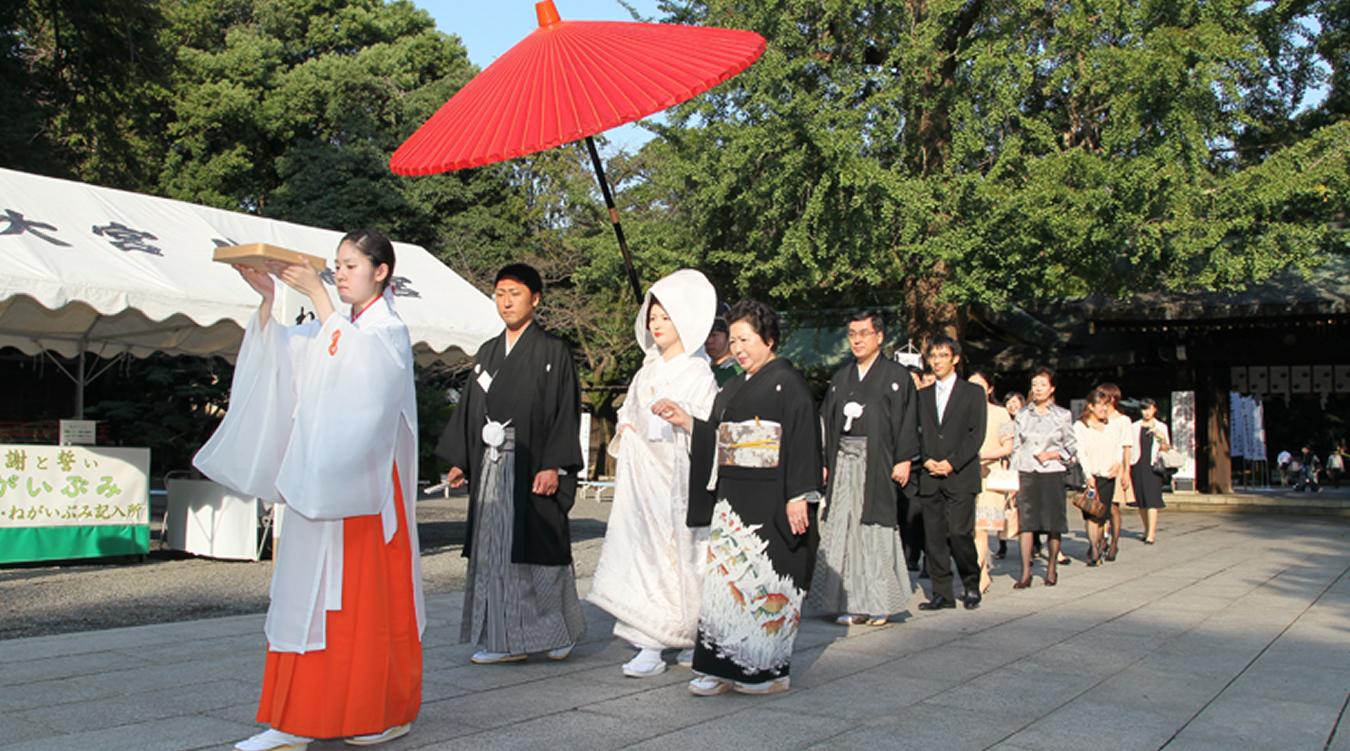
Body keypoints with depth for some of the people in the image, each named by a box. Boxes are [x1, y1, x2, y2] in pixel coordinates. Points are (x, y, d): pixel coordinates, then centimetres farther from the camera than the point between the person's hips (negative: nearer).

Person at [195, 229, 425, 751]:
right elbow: (278, 355, 4)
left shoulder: (389, 331, -3)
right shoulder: (328, 326, 15)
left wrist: (318, 296, -23)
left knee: (368, 591, -2)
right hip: (318, 482, 7)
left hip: (364, 482, -6)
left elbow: (354, 362, -23)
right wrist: (267, 298, -7)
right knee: (308, 589, 5)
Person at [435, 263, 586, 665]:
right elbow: (469, 408, 17)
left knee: (539, 549, -2)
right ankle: (505, 638, 15)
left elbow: (566, 411, -9)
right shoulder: (487, 352, 15)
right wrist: (459, 461, 11)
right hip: (491, 466, 6)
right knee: (494, 551, 6)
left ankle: (558, 631, 13)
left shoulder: (553, 352, -3)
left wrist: (554, 466, -17)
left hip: (532, 467, -6)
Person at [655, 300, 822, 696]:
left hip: (771, 503, -7)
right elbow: (716, 441, 19)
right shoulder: (733, 388, 19)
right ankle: (723, 667, 8)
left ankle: (767, 670, 9)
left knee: (764, 579, -3)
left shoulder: (787, 382, -6)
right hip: (732, 500, 7)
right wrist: (685, 421, 5)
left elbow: (803, 440, -13)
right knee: (726, 575, 4)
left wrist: (798, 497, -18)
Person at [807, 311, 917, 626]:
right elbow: (827, 421, 14)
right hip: (844, 463, 4)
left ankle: (879, 602, 6)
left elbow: (907, 420, -4)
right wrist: (824, 463, 7)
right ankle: (852, 603, 7)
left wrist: (904, 459, -12)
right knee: (844, 528, 1)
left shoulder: (896, 375, 2)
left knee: (876, 528, -4)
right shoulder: (841, 377, 16)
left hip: (877, 463, -4)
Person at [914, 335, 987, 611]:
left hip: (960, 475, -3)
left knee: (959, 533, -11)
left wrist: (952, 463, -11)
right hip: (929, 477, 4)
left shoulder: (973, 392, 6)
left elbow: (976, 434, -2)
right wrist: (927, 461, -6)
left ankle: (972, 585, 11)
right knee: (933, 537, 1)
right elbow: (916, 433, 12)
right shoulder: (922, 395, 16)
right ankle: (942, 593, 8)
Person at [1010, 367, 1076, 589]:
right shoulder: (1022, 415, 9)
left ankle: (1052, 568, 18)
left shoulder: (1063, 415, 5)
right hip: (1026, 474, 1)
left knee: (1053, 524, 2)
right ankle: (1025, 572, -2)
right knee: (1025, 522, -4)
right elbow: (1015, 448, 8)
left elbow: (1072, 447, 8)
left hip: (1052, 473, -1)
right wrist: (1014, 478, 2)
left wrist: (1053, 455, -10)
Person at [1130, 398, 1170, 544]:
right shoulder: (1135, 427, 11)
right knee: (1141, 501, 8)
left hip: (1153, 466, -2)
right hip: (1138, 465, 2)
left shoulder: (1161, 427, 8)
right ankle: (1147, 529, 23)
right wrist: (1127, 466, 2)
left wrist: (1163, 440, -16)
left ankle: (1151, 534, -13)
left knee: (1152, 500, -10)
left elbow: (1166, 449, 5)